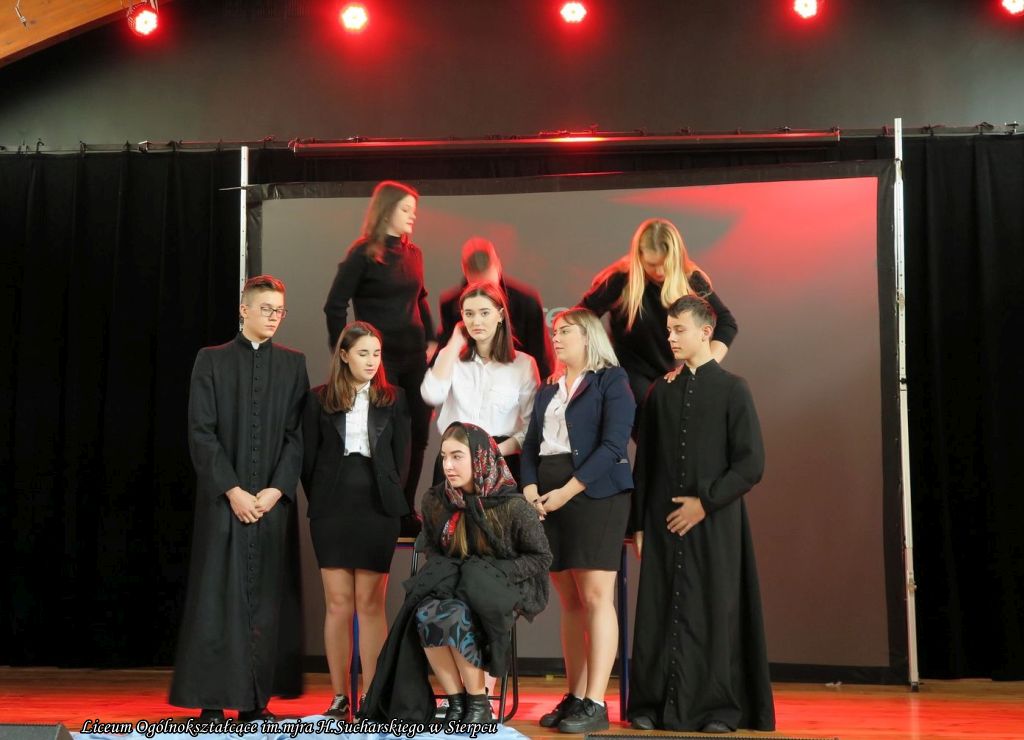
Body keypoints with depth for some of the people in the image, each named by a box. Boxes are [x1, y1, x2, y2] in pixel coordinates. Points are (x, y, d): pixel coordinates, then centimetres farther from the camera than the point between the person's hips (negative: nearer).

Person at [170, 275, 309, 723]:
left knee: (267, 600, 1)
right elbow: (201, 433, -2)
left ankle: (256, 701, 7)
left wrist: (276, 489, -8)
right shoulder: (211, 361, 5)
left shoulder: (292, 364, 10)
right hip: (223, 499, -2)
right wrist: (233, 491, -10)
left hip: (274, 501, 2)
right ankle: (211, 701, 1)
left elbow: (297, 434, 5)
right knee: (218, 598, -3)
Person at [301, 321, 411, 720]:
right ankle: (339, 698, 6)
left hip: (377, 509, 0)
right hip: (332, 510, 0)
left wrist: (390, 498, 4)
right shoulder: (319, 400, 5)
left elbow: (402, 456, 9)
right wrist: (319, 502, 4)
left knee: (370, 604, -2)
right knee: (338, 604, 1)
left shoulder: (393, 399, 7)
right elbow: (308, 456, 6)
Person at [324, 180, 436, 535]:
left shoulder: (412, 253, 11)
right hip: (379, 358, -6)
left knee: (418, 433, 6)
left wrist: (431, 340, 13)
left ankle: (406, 512, 17)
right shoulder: (363, 254, -7)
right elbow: (335, 306, -6)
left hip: (414, 357, 6)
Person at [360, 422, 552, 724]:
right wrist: (446, 573, -4)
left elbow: (541, 557, -4)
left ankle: (479, 703, -16)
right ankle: (455, 701, -17)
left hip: (497, 594, -4)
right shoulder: (435, 501, 1)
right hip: (449, 588, 4)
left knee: (450, 617, -34)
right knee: (425, 615, -31)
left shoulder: (511, 506, -11)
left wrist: (494, 575, -15)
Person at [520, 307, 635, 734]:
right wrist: (530, 489, -4)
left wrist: (567, 491, -15)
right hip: (548, 502, 6)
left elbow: (613, 444, -10)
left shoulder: (611, 381, 1)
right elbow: (531, 447, 16)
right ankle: (575, 697, 9)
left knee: (596, 597, -10)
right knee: (570, 603, 6)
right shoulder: (547, 391, 21)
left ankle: (595, 704, -11)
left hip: (595, 495, -6)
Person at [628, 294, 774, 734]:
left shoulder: (732, 390, -1)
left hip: (715, 523, -3)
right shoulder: (661, 392, 9)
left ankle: (720, 709, 8)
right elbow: (644, 463, 10)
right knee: (661, 612, 2)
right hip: (663, 523, 3)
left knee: (715, 613, 0)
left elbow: (751, 464, -6)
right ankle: (654, 705, 9)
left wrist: (705, 502, -11)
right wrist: (639, 524, 6)